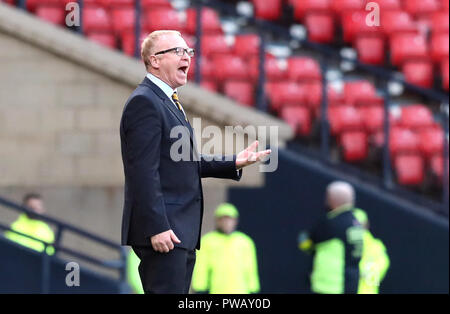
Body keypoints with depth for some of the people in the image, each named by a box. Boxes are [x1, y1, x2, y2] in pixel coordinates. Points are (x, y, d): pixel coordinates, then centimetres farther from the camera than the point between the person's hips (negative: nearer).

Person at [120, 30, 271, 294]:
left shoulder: (168, 102, 21)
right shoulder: (144, 102, -12)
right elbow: (143, 171, -20)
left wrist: (235, 163, 12)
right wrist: (157, 228, -24)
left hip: (182, 232, 11)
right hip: (163, 232, -11)